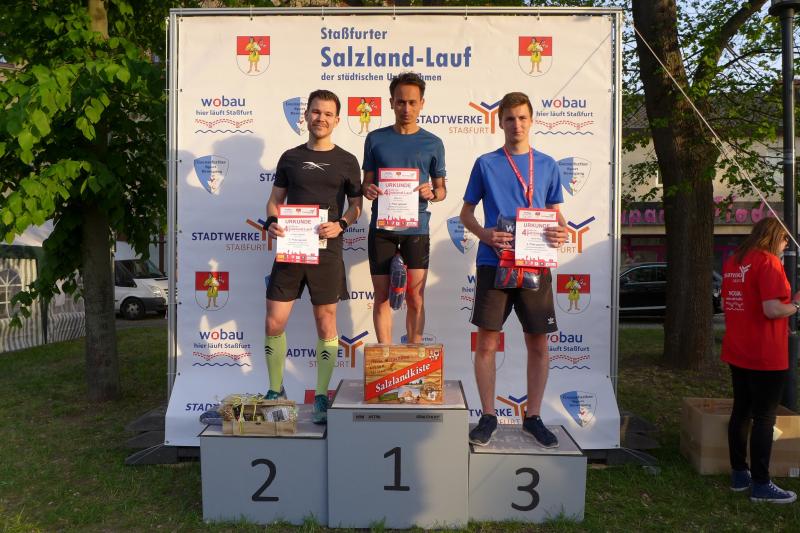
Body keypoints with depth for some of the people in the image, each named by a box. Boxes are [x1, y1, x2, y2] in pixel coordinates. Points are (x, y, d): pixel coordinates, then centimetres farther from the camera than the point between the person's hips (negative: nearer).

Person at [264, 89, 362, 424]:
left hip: (327, 251, -1)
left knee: (326, 325, 4)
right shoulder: (290, 157, 11)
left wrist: (341, 225, -12)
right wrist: (271, 222, -8)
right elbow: (275, 199, 13)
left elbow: (356, 205, 8)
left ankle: (321, 398, 16)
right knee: (274, 323, 1)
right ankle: (276, 392, 21)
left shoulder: (346, 161, 6)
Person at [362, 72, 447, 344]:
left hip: (416, 228, 0)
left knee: (415, 299, 1)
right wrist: (368, 190, -12)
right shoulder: (375, 139, 7)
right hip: (381, 227, 1)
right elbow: (366, 181, 11)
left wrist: (431, 193, -12)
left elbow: (441, 189, 11)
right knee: (382, 297, 6)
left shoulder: (432, 143, 6)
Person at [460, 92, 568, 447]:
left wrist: (561, 232, -10)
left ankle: (533, 417, 22)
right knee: (487, 342, 1)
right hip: (493, 264, -1)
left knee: (538, 344, 6)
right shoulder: (485, 164, 5)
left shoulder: (547, 165, 10)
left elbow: (555, 215, 13)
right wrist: (485, 234, -13)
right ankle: (488, 416, 17)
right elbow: (466, 213, 8)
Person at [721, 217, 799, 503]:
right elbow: (772, 310, -24)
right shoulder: (768, 262, -15)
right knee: (764, 418, 1)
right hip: (766, 356, -8)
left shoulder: (733, 261, 9)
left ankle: (739, 474, 24)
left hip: (737, 353, 8)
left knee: (740, 411, 15)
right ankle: (760, 485, 9)